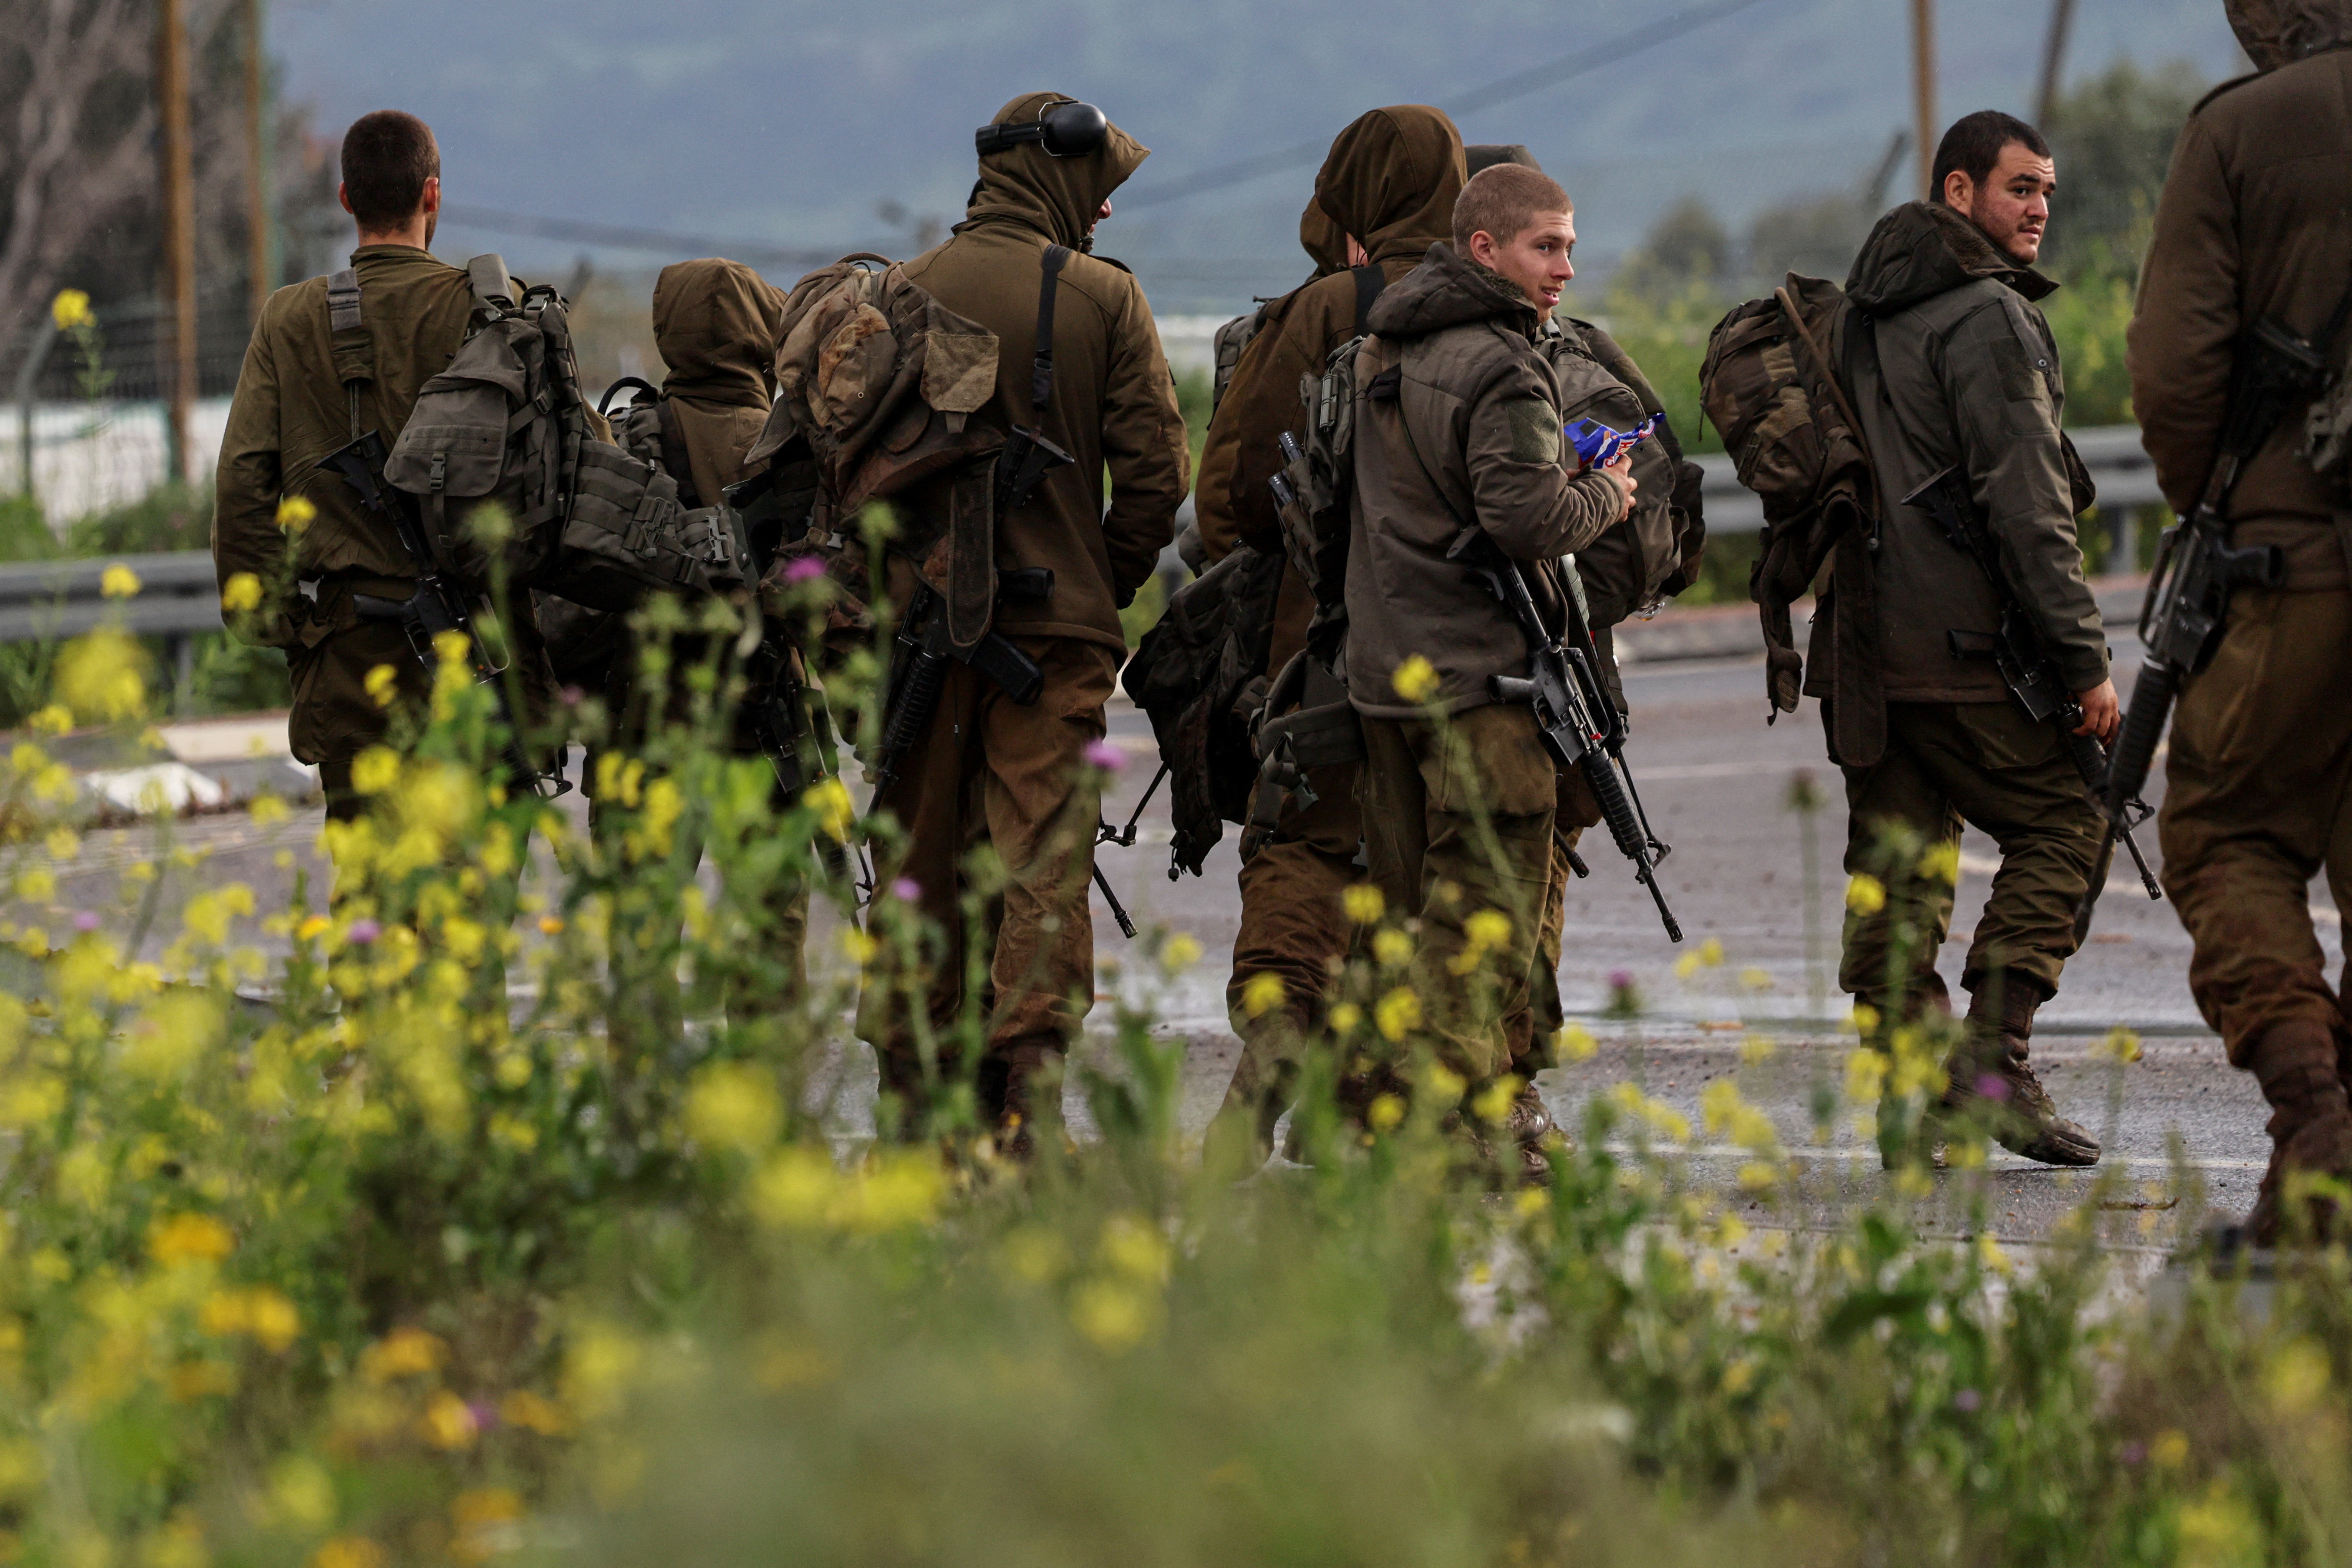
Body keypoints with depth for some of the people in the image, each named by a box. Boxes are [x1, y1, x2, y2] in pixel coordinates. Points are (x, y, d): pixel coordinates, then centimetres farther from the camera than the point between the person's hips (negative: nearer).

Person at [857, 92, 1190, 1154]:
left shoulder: (907, 292, 3)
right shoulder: (1103, 298, -4)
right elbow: (1155, 468, -5)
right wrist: (1108, 586, 8)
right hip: (1056, 625, -3)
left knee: (921, 854, 10)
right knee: (1042, 861, -1)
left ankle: (915, 1095, 12)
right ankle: (1025, 1089, -9)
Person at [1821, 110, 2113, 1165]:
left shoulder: (1864, 316, 18)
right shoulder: (1989, 318, -10)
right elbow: (2024, 503, -16)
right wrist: (2083, 655, -14)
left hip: (1860, 641, 8)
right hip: (1962, 642, -8)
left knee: (1898, 866, 8)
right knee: (2060, 828, 2)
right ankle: (1993, 1064, -9)